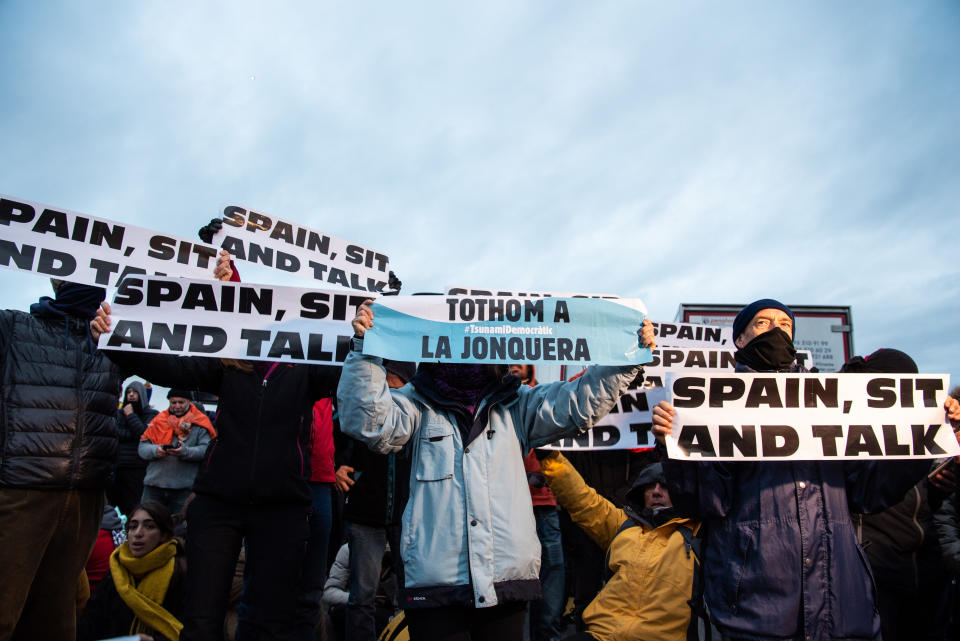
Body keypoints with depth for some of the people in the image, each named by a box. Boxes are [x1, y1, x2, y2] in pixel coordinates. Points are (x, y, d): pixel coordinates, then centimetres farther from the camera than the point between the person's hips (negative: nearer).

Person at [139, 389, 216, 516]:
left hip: (183, 487, -3)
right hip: (154, 485, 3)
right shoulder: (159, 420, 13)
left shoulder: (200, 423, 3)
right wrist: (155, 450, -12)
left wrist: (186, 451, -23)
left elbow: (206, 450, -8)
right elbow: (142, 447, 8)